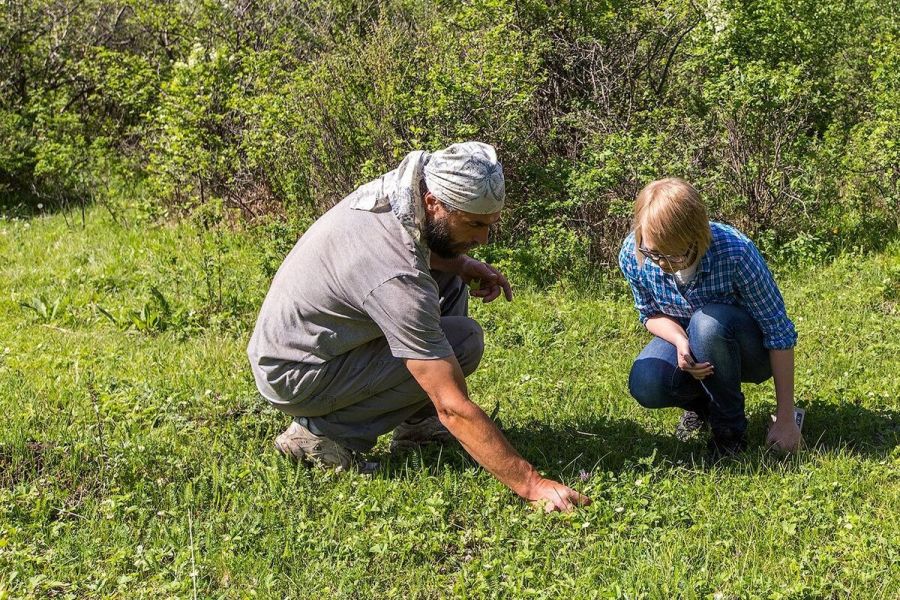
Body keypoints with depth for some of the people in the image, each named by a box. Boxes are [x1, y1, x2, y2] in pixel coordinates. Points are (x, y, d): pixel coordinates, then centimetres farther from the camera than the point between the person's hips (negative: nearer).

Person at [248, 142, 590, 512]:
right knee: (464, 341, -17)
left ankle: (416, 424, 8)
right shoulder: (398, 281, -33)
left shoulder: (395, 189, -8)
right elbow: (454, 408, -31)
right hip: (294, 380, -9)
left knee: (449, 282, 7)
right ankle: (323, 432, -9)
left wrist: (462, 265, 0)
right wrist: (531, 484, -28)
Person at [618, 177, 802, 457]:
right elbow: (651, 314, -5)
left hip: (750, 349, -3)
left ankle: (730, 428, -12)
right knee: (645, 384, -28)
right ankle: (704, 402, 8)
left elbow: (780, 332, -26)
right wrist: (682, 342, -29)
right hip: (684, 338, 3)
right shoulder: (633, 255, -23)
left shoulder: (735, 252, -34)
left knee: (708, 321, -37)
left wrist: (785, 418, -24)